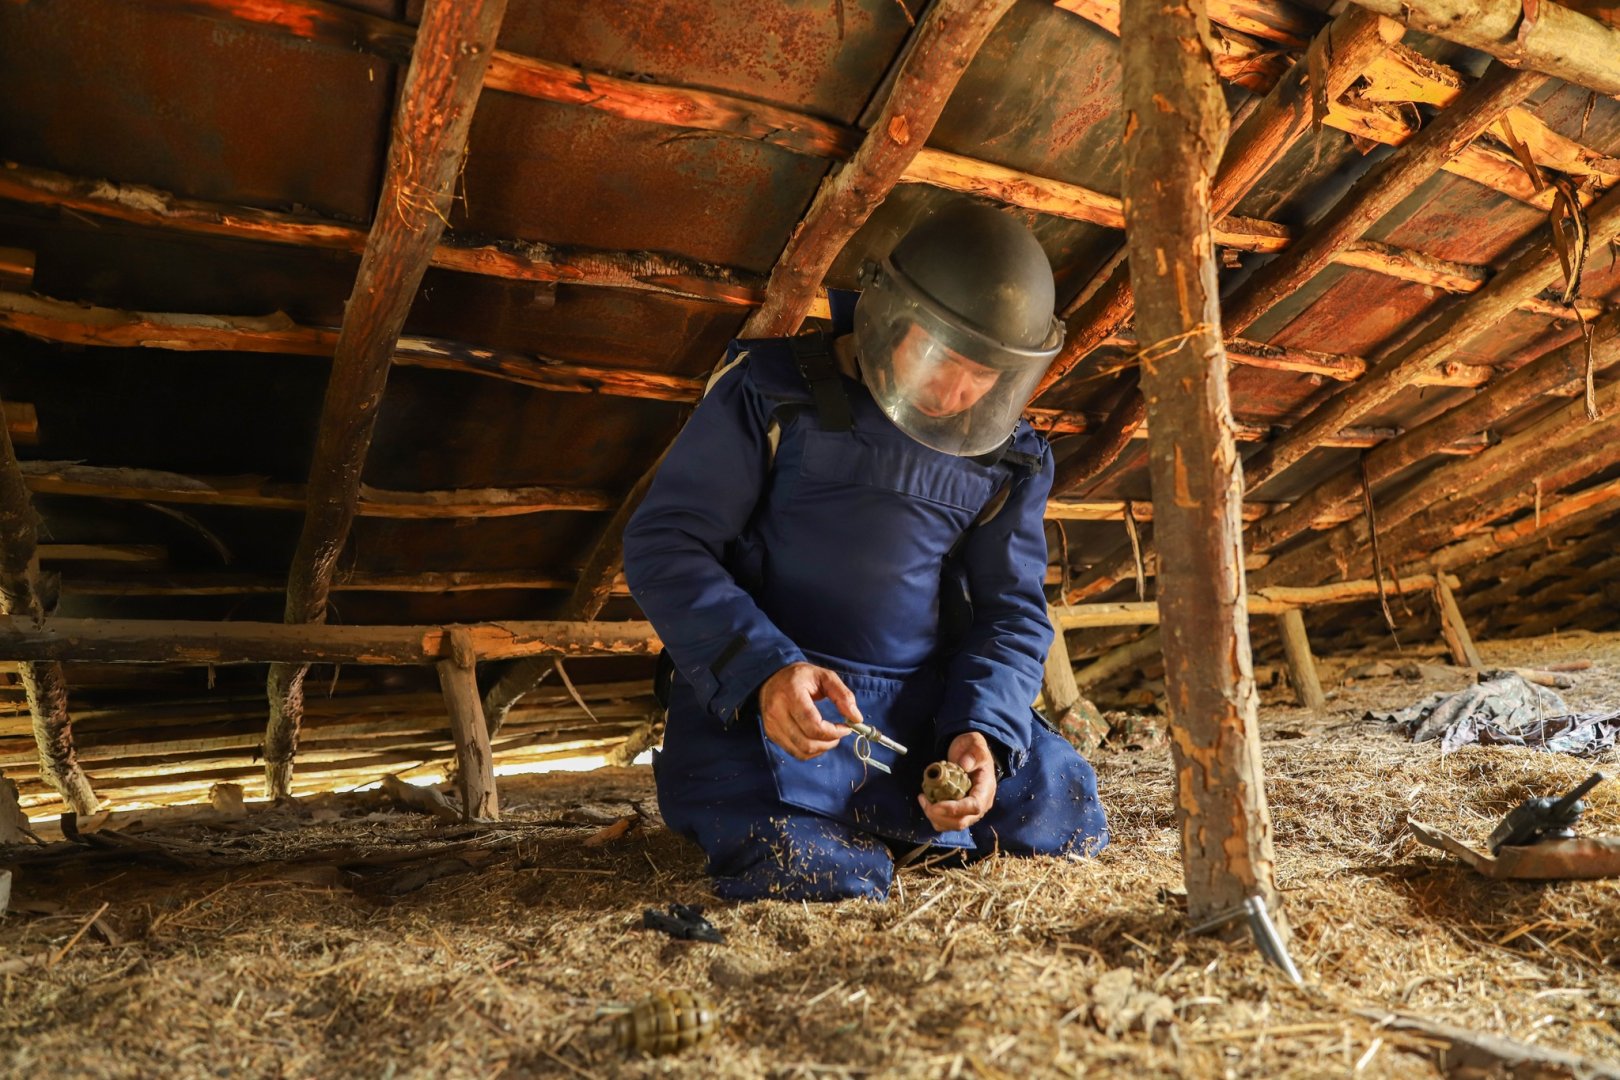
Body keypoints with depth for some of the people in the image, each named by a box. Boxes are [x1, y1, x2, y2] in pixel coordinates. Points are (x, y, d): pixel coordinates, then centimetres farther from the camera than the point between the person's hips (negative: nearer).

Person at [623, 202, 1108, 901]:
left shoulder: (1008, 458, 7)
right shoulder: (774, 392, -8)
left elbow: (1012, 611, 9)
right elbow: (662, 545, -10)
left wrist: (982, 729, -12)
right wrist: (762, 669, -27)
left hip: (928, 706, 5)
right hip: (766, 707, -4)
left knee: (1066, 822, -4)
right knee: (815, 878, -26)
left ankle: (891, 812, 21)